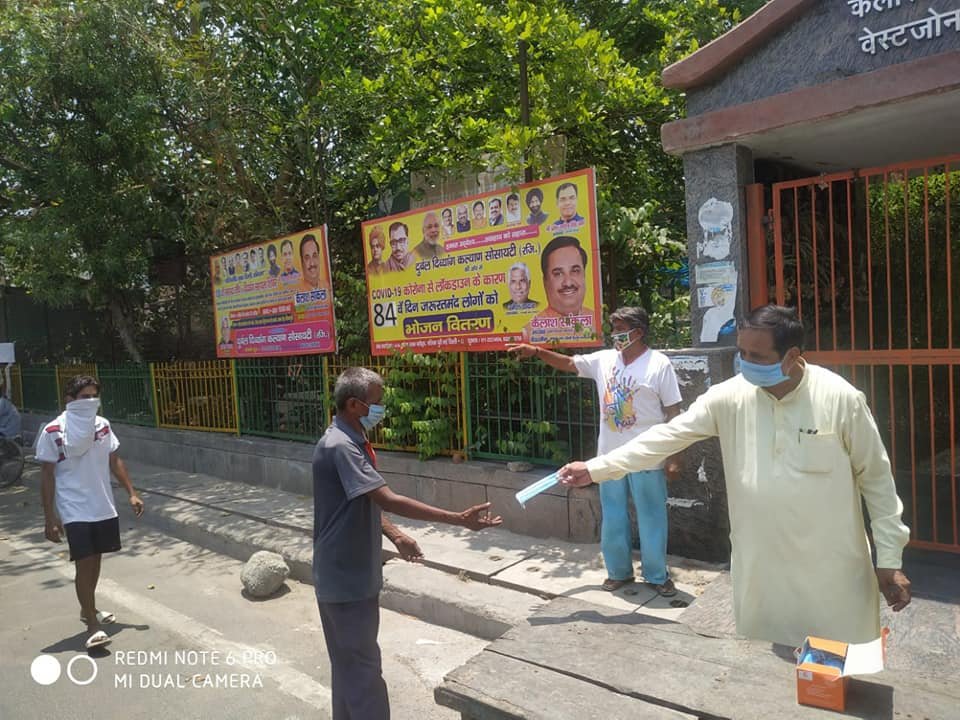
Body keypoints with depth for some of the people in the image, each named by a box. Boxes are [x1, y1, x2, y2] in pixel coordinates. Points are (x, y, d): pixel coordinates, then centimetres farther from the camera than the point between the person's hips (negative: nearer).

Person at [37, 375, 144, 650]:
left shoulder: (102, 425, 1)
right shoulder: (53, 432, -12)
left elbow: (115, 461, 10)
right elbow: (47, 475, -8)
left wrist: (131, 493, 6)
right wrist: (49, 517, -10)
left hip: (104, 508, 5)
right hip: (75, 511, -5)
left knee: (95, 560, 18)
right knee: (85, 563, -7)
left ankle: (88, 609, 37)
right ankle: (92, 626, 1)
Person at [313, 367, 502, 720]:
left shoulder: (353, 442, 8)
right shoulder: (339, 446, -25)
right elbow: (388, 500, -32)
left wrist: (395, 536, 17)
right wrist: (459, 519, -33)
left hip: (354, 572, 10)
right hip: (346, 577, -10)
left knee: (350, 663, 20)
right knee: (362, 666, 1)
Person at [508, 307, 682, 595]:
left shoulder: (659, 364, -10)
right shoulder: (604, 359, 4)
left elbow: (673, 413, -8)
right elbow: (568, 363, 9)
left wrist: (673, 458, -10)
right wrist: (536, 351, -8)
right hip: (610, 456, 5)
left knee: (651, 518, 8)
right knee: (612, 517, 15)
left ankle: (657, 576, 25)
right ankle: (619, 571, 31)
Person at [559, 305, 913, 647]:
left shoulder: (841, 398, -11)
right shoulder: (729, 396, -6)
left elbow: (876, 479, -3)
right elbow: (667, 436, -2)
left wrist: (889, 559, -1)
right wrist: (595, 468, -4)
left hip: (832, 571, -2)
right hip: (760, 569, 2)